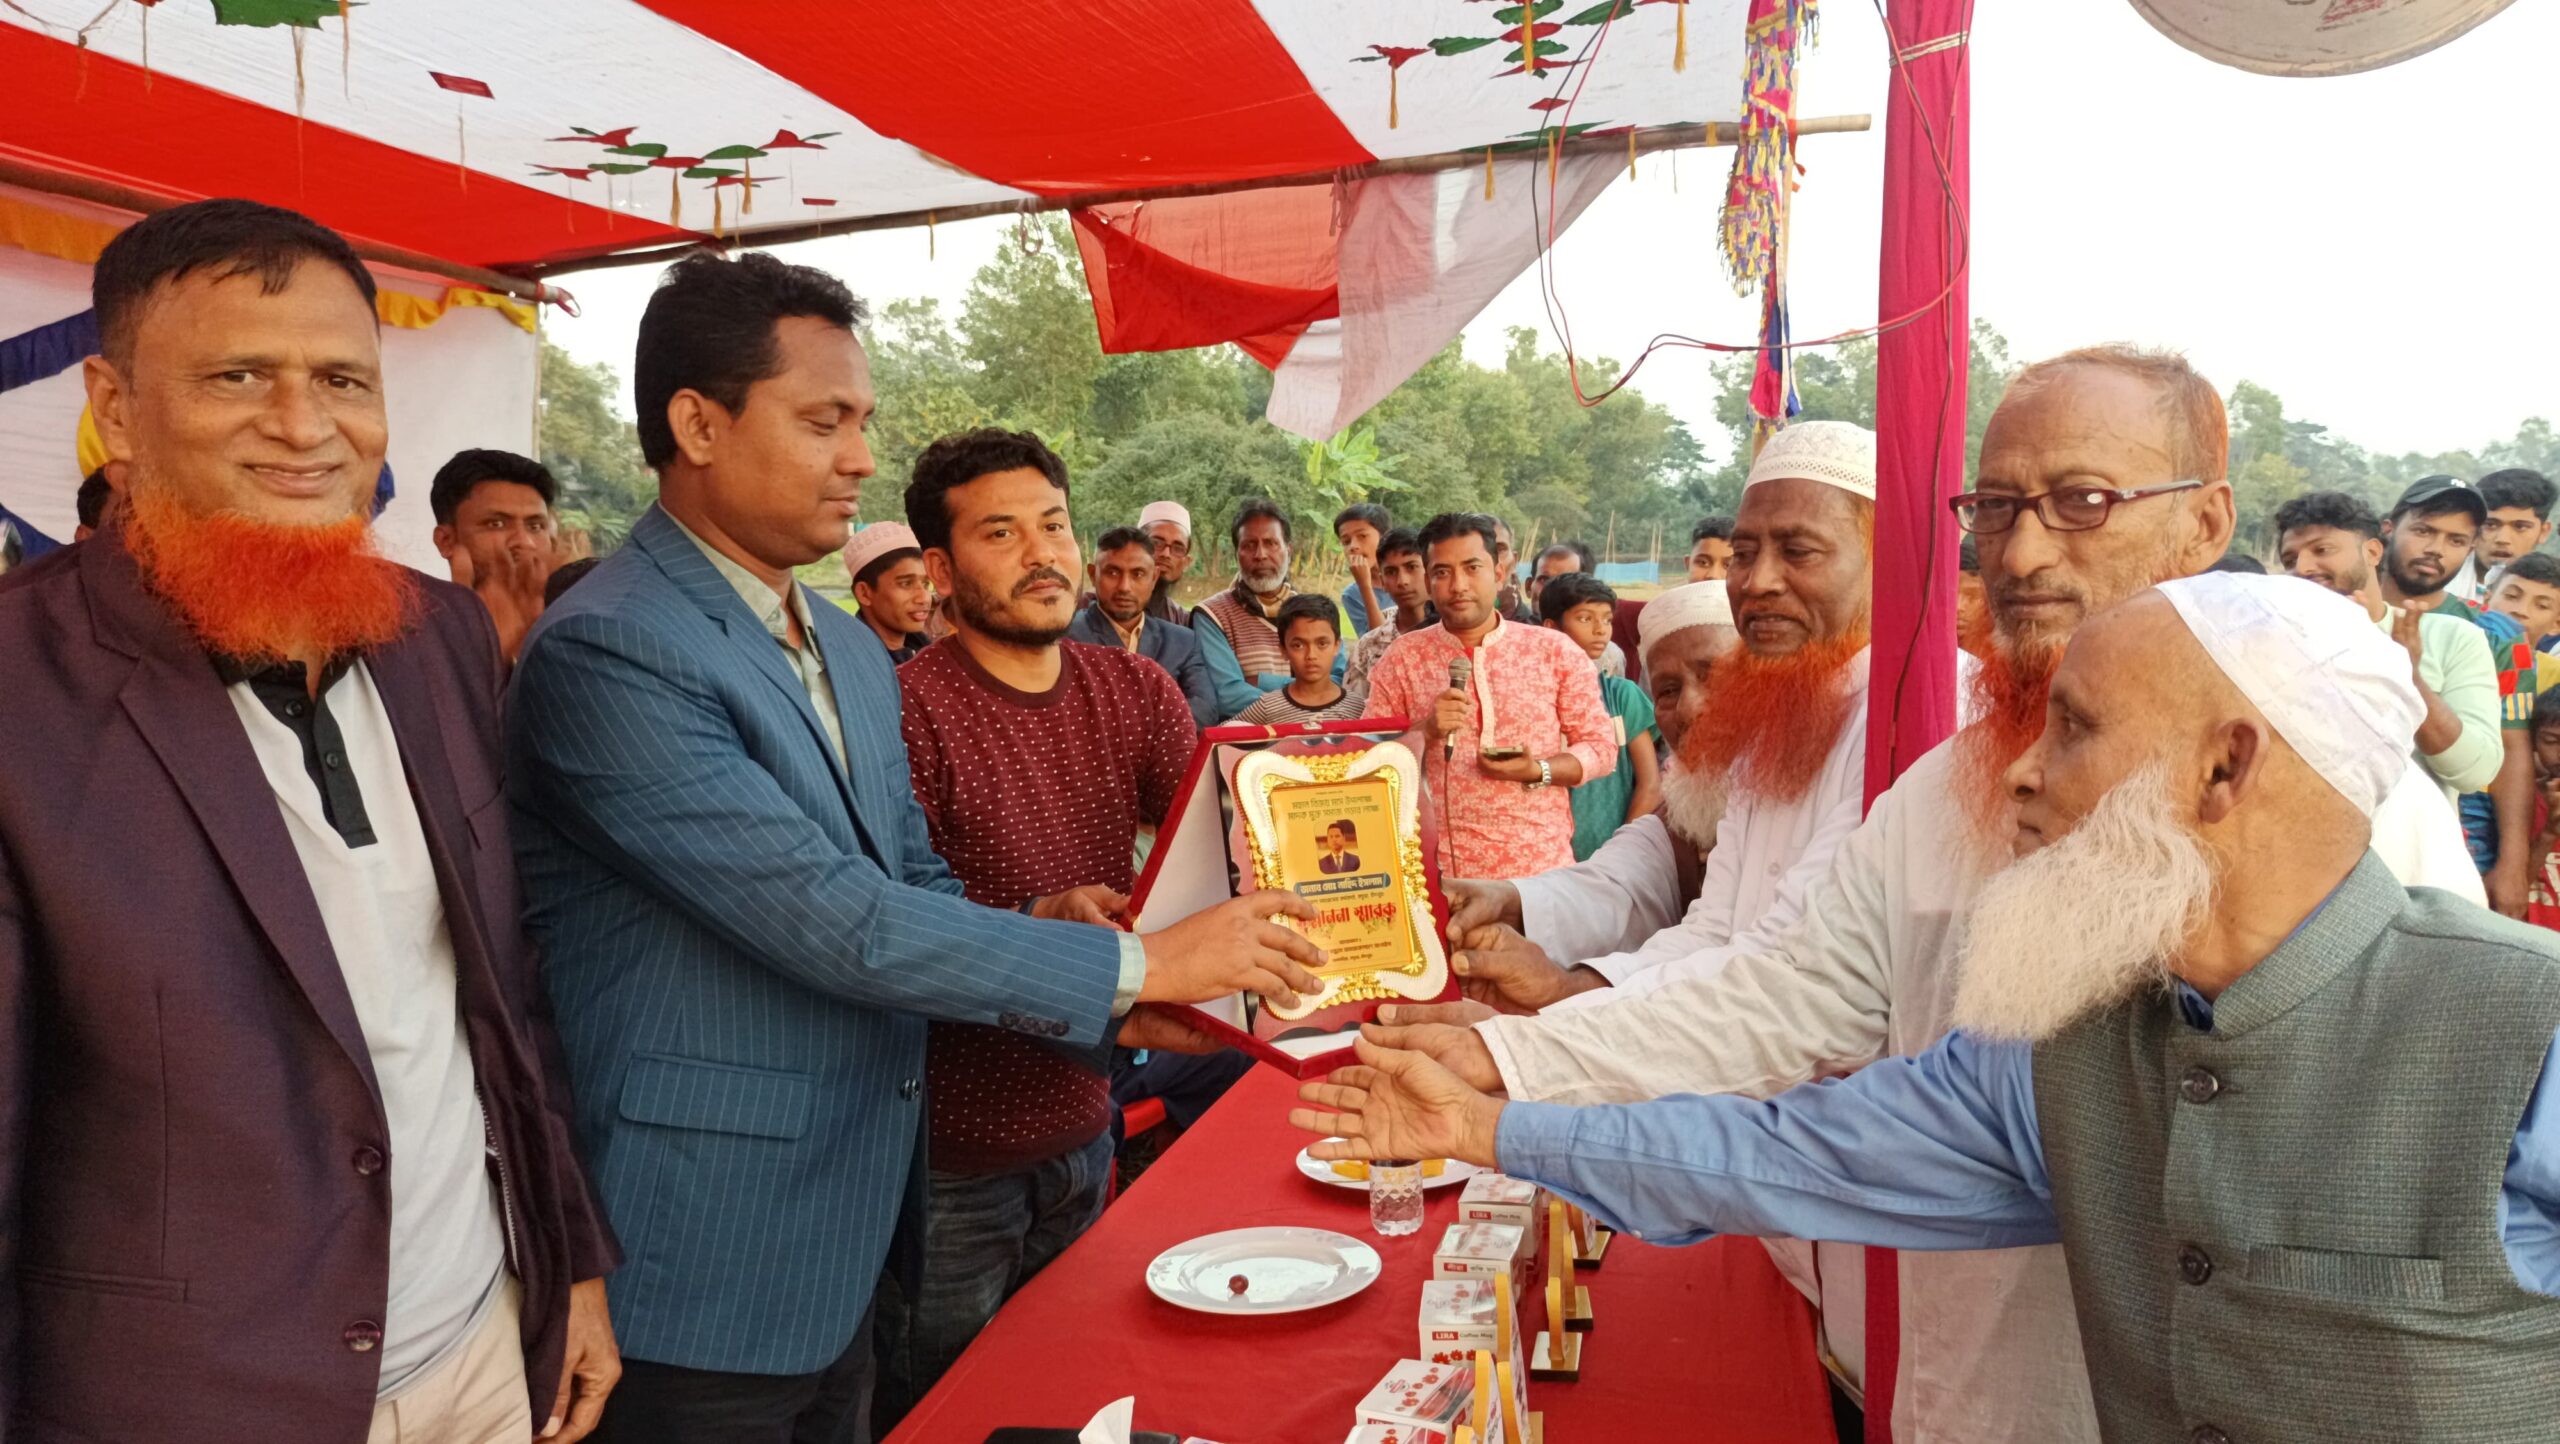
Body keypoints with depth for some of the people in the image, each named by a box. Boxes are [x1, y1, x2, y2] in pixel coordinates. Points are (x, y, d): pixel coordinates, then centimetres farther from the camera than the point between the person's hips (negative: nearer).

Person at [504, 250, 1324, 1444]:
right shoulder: (605, 654, -19)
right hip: (704, 1290, -7)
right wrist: (1136, 964, -19)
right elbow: (829, 921, -25)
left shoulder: (853, 654, 10)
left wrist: (1114, 1005, -2)